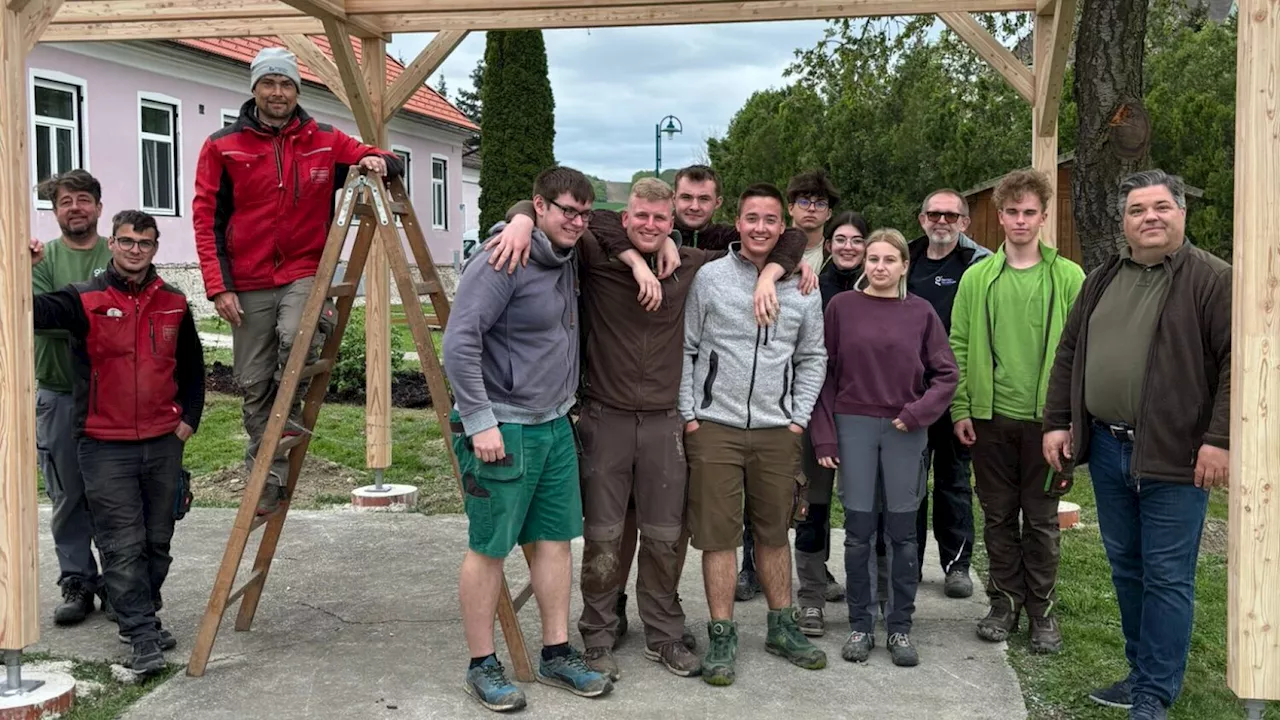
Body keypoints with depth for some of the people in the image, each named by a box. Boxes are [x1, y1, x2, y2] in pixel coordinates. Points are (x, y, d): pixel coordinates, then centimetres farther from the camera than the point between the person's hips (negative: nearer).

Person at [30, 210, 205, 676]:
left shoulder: (173, 304, 8)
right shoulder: (85, 301, -4)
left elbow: (192, 367, 19)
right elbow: (35, 312, -23)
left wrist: (188, 418, 10)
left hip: (163, 444, 4)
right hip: (106, 447, -4)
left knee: (156, 541, 13)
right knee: (123, 545, -6)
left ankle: (143, 617, 30)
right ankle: (142, 636, -2)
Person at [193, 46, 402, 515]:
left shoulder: (326, 142, 5)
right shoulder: (222, 147, 2)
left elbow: (386, 164, 13)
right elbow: (207, 219, 0)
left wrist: (377, 161, -12)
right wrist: (219, 286, -7)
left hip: (306, 274, 0)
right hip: (250, 285, 1)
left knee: (297, 336, -31)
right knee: (256, 385, 3)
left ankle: (290, 419, -5)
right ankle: (266, 481, 16)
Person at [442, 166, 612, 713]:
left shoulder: (569, 261, 9)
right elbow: (459, 343, -20)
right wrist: (479, 422, -21)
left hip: (554, 425, 8)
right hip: (502, 428, -8)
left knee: (556, 539, 12)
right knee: (488, 548, 1)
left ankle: (557, 655, 23)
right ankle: (482, 667, 13)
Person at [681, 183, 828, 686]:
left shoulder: (802, 287, 7)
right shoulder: (709, 278, -1)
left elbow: (812, 358, 13)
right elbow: (685, 350, 1)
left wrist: (799, 418, 5)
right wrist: (689, 415, -4)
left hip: (777, 431, 3)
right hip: (715, 428, -2)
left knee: (774, 531, 13)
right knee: (718, 534, 1)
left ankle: (782, 627, 26)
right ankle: (722, 637, 10)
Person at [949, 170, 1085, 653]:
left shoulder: (1069, 278, -1)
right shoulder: (977, 278, 4)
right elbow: (958, 346, 4)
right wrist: (960, 409, -2)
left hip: (1046, 417, -1)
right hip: (990, 417, 2)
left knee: (1042, 518, 7)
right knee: (998, 515, 11)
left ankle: (1042, 609, 20)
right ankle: (1004, 601, 24)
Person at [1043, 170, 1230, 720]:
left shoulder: (1212, 279, -6)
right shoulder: (1102, 280, 13)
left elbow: (1237, 362, -12)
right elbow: (1069, 354, 16)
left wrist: (1220, 439, -17)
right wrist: (1057, 422, 10)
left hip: (1174, 455, -6)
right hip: (1107, 449, 6)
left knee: (1166, 578, 1)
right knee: (1126, 569, 15)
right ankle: (1142, 674, 29)